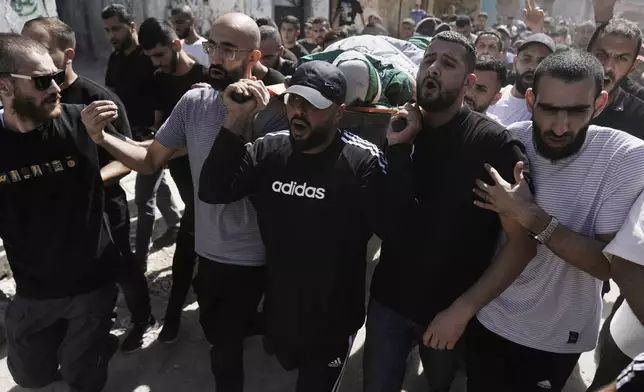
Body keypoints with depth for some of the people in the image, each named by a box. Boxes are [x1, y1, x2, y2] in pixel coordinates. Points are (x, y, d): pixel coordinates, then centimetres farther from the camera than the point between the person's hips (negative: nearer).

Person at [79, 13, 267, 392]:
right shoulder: (193, 102, -5)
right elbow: (151, 160, 4)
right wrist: (102, 138, -13)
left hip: (251, 257, -5)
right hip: (208, 250, 5)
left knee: (225, 345, 13)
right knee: (215, 330, 29)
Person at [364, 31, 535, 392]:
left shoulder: (493, 142, -16)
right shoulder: (402, 129, -1)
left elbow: (523, 243, -16)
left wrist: (464, 308, -18)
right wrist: (396, 146, -14)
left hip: (451, 311, -2)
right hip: (388, 299, 3)